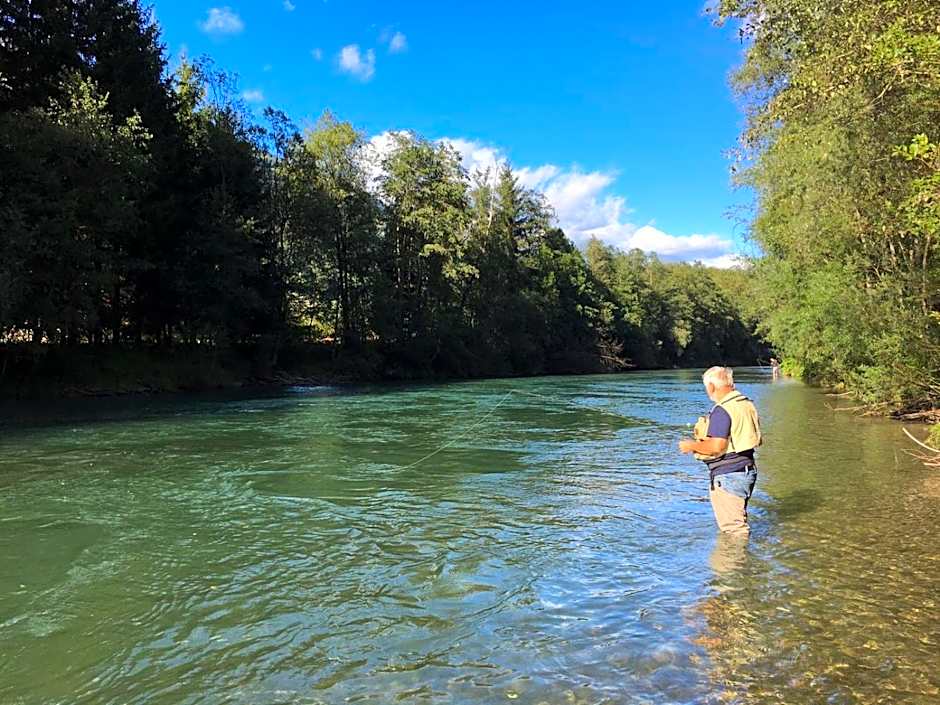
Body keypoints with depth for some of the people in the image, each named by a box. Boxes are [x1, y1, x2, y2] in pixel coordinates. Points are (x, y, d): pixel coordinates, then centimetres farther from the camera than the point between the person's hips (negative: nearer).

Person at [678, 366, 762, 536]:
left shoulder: (721, 410, -19)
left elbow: (716, 446, -26)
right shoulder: (748, 404, 10)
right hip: (747, 470, 10)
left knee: (733, 530, 0)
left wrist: (691, 446, -10)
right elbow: (757, 439, 16)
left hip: (727, 476, -10)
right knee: (739, 521, 22)